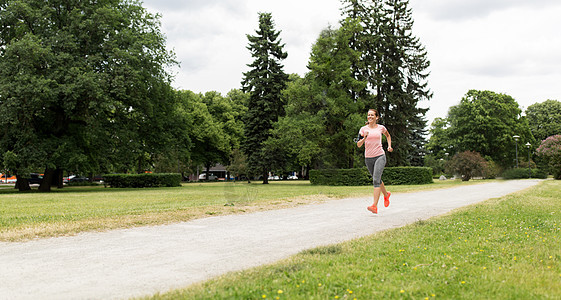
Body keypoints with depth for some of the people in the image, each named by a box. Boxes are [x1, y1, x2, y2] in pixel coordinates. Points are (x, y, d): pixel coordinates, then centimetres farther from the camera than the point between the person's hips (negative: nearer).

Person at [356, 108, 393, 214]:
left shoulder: (381, 128, 3)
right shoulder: (363, 129, 1)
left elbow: (388, 135, 25)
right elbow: (358, 145, -4)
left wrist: (389, 146, 13)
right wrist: (364, 138, -22)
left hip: (380, 156, -3)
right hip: (368, 158, 3)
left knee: (376, 180, -18)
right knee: (377, 180, 17)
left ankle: (375, 206, -24)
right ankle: (386, 194, 47)